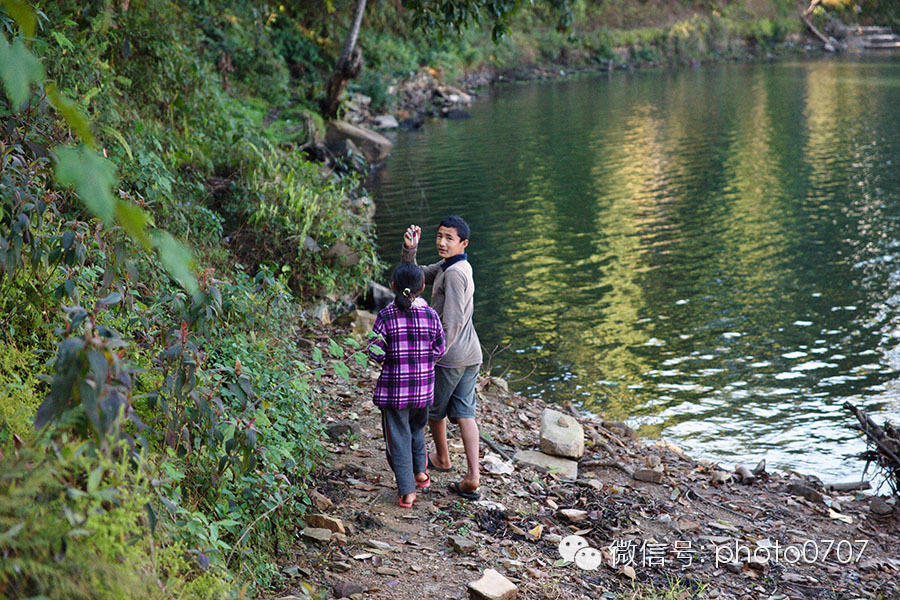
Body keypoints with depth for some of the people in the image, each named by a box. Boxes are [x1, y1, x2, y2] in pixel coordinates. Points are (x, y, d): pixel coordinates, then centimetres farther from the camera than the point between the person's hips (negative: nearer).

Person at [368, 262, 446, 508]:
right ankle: (420, 471, 34)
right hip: (423, 386, 3)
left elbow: (376, 352, -12)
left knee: (398, 437, 7)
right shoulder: (431, 315, -7)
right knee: (417, 427, 28)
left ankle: (407, 491, 9)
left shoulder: (386, 316, -14)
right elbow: (439, 350, 1)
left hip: (394, 388, -3)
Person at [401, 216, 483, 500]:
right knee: (464, 413, 6)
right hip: (471, 354, 8)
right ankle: (472, 477, 1)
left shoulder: (454, 273, -20)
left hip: (451, 356, -8)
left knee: (433, 409, 15)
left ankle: (442, 459, 35)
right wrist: (410, 250, -5)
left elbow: (451, 322, -25)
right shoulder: (445, 267, 9)